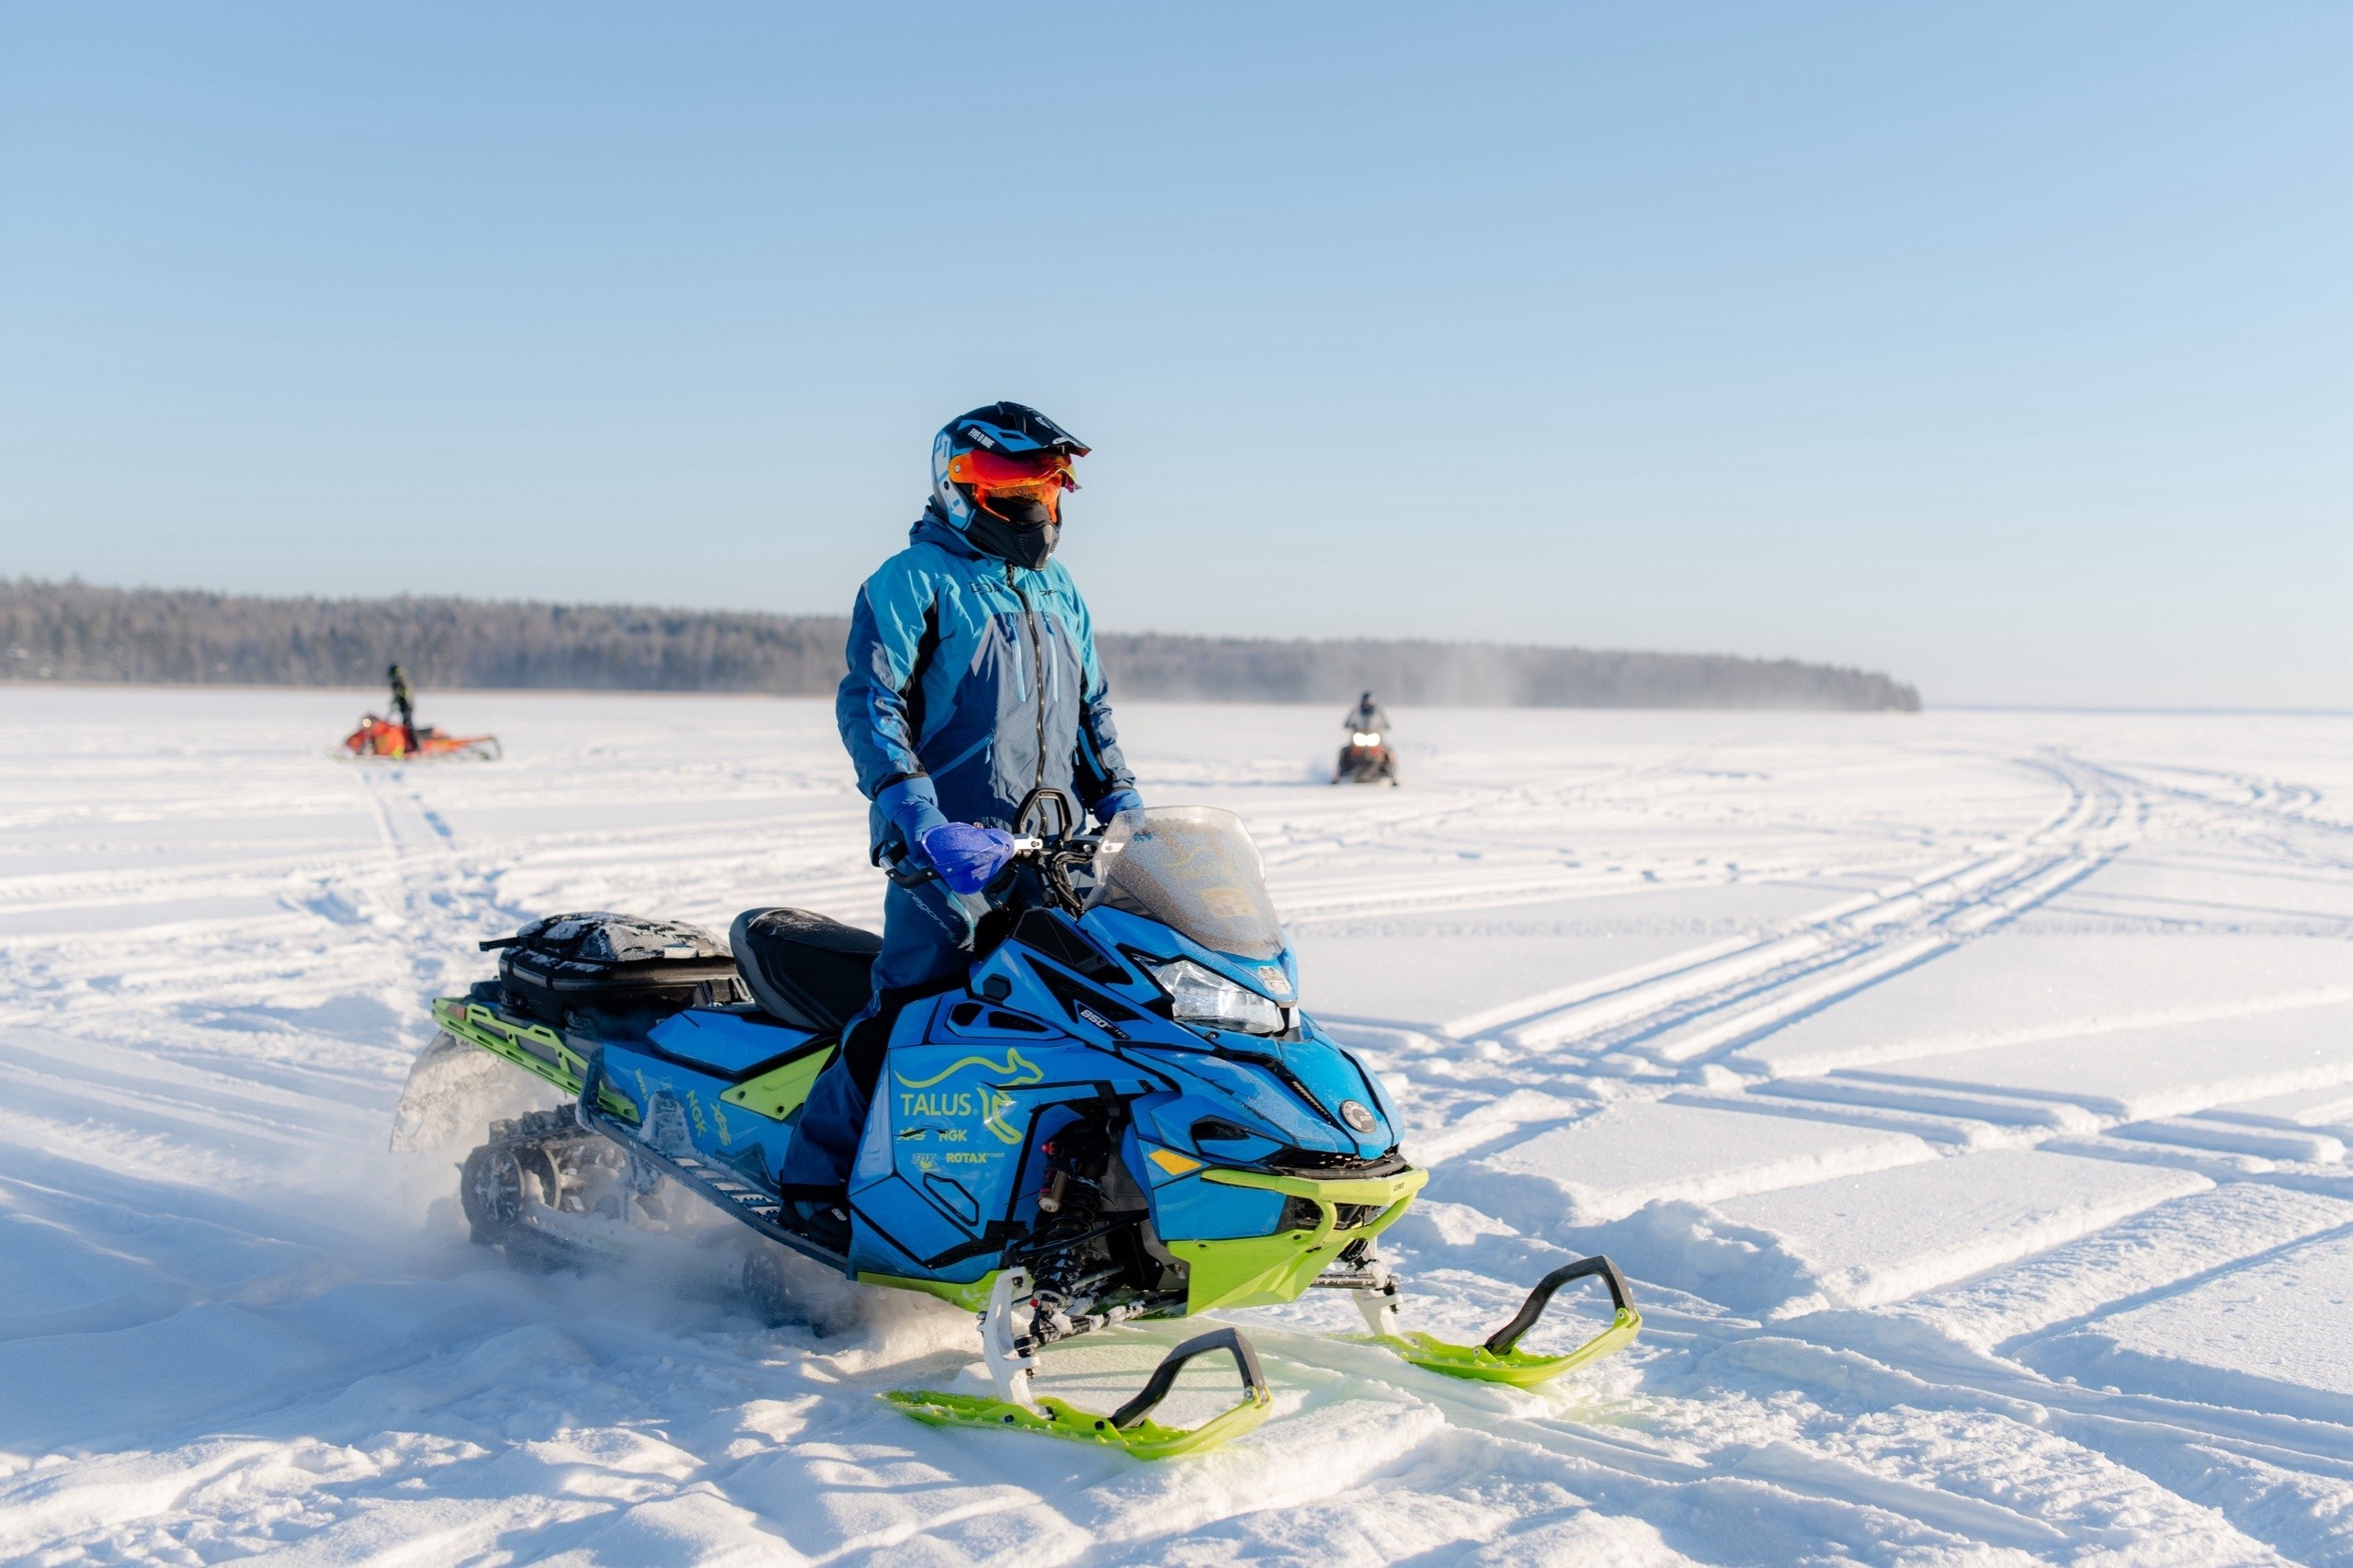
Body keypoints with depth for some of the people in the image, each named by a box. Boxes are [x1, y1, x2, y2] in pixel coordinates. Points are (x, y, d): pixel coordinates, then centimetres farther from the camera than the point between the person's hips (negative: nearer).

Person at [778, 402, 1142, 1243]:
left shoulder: (1059, 593, 21)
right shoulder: (912, 582, -2)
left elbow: (1092, 716, 26)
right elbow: (869, 706, -10)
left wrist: (1124, 813, 12)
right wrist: (920, 818, -23)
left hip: (1046, 858, 7)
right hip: (945, 854, -7)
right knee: (908, 1007, -14)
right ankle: (815, 1174, -2)